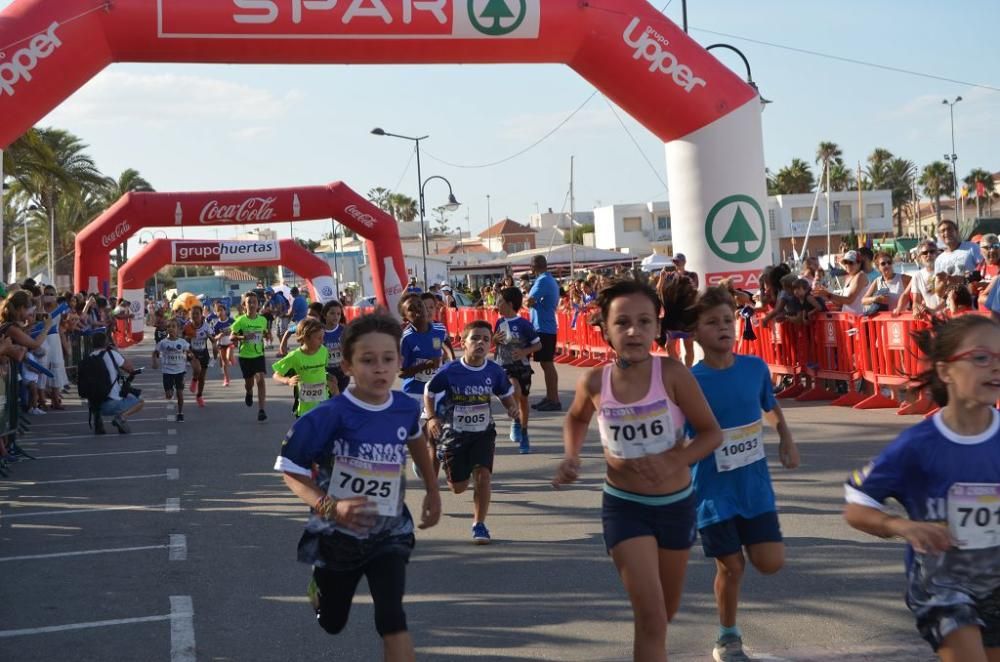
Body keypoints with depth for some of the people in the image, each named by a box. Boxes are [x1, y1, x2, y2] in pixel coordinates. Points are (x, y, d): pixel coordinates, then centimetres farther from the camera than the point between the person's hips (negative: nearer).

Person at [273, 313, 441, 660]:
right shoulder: (329, 416, -26)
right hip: (337, 535, -1)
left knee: (392, 618, -19)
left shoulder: (406, 408, -11)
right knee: (331, 623, 22)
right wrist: (329, 507, -33)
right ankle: (320, 585, 59)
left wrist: (432, 489, 17)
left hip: (389, 534, 1)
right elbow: (291, 470, -18)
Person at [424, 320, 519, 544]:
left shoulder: (494, 371, -11)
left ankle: (479, 525, 1)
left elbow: (506, 395, 7)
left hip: (484, 433, 1)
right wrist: (432, 418, -16)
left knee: (482, 475, -17)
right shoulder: (449, 372, -18)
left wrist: (512, 408, -15)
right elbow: (429, 393, -2)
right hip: (454, 433, -1)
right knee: (458, 486, 7)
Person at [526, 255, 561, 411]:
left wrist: (530, 300, -3)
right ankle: (549, 398, 19)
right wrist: (537, 301, 14)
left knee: (547, 364, -7)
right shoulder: (552, 281, 15)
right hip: (548, 326, 10)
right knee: (547, 364, 14)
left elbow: (530, 301, -24)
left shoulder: (542, 281, -16)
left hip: (543, 328, -10)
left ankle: (554, 400, -5)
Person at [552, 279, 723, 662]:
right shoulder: (594, 382, -13)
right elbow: (576, 419, 11)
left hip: (676, 503, 1)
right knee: (651, 619, -10)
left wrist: (674, 462, -25)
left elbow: (712, 433, -10)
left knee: (666, 611, 22)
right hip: (624, 506, -1)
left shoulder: (672, 374, -19)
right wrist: (571, 457, -6)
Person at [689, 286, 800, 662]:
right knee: (731, 566, 1)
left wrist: (786, 440, 3)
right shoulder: (690, 382, -15)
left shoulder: (756, 368, -4)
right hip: (714, 489, -3)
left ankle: (745, 540, 33)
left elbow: (771, 408, 16)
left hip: (755, 483, 3)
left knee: (771, 563, -2)